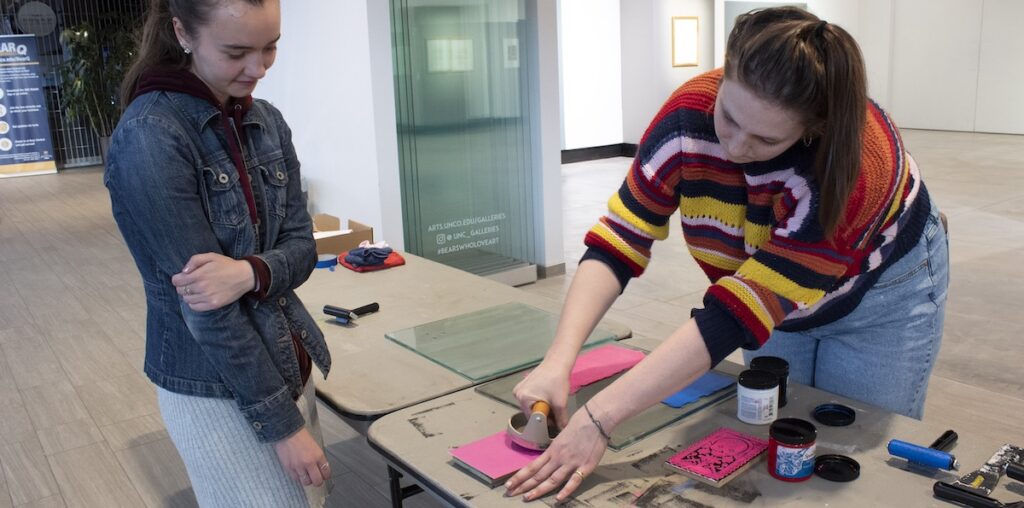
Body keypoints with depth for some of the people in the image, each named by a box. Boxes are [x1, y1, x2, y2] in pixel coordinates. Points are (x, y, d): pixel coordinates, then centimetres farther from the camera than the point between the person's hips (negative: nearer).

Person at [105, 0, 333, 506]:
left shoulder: (267, 121, 0)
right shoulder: (150, 137, -20)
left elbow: (301, 245, -1)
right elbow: (205, 307, -20)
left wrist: (249, 273, -24)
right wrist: (283, 424, -16)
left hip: (288, 365, 6)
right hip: (214, 390, -6)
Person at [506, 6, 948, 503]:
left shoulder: (854, 164, -39)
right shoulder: (689, 113, -29)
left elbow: (734, 315, -43)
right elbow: (618, 242, -25)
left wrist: (598, 420, -46)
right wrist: (557, 362, -38)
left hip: (879, 294, -3)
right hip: (773, 292, 3)